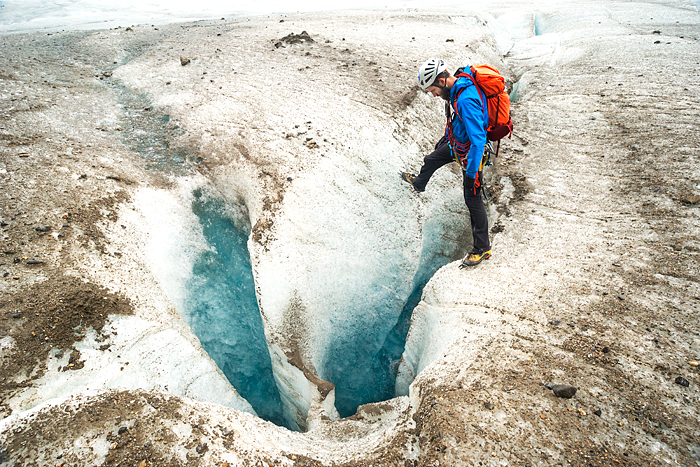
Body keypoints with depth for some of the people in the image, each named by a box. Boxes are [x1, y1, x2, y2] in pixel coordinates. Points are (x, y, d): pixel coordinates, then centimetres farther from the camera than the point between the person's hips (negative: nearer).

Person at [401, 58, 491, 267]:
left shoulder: (466, 99, -35)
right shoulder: (454, 89, -5)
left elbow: (478, 138, -37)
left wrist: (471, 172, -35)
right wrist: (446, 137, 28)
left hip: (469, 152, -9)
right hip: (455, 144, 9)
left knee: (472, 199, -4)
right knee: (431, 160, 29)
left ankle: (482, 249, 6)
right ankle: (418, 183, 65)